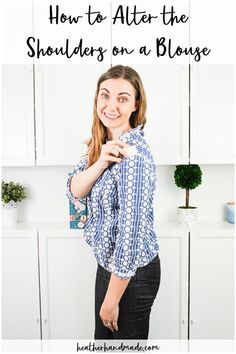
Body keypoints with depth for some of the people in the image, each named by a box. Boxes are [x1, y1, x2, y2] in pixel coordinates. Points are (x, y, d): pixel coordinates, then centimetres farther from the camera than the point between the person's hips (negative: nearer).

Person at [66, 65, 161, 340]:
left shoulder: (133, 155, -27)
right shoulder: (102, 143, -1)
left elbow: (131, 234, -26)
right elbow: (74, 191, -6)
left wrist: (111, 301, -17)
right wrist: (100, 162, -25)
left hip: (132, 273, -8)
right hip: (108, 263, 8)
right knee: (103, 336, 27)